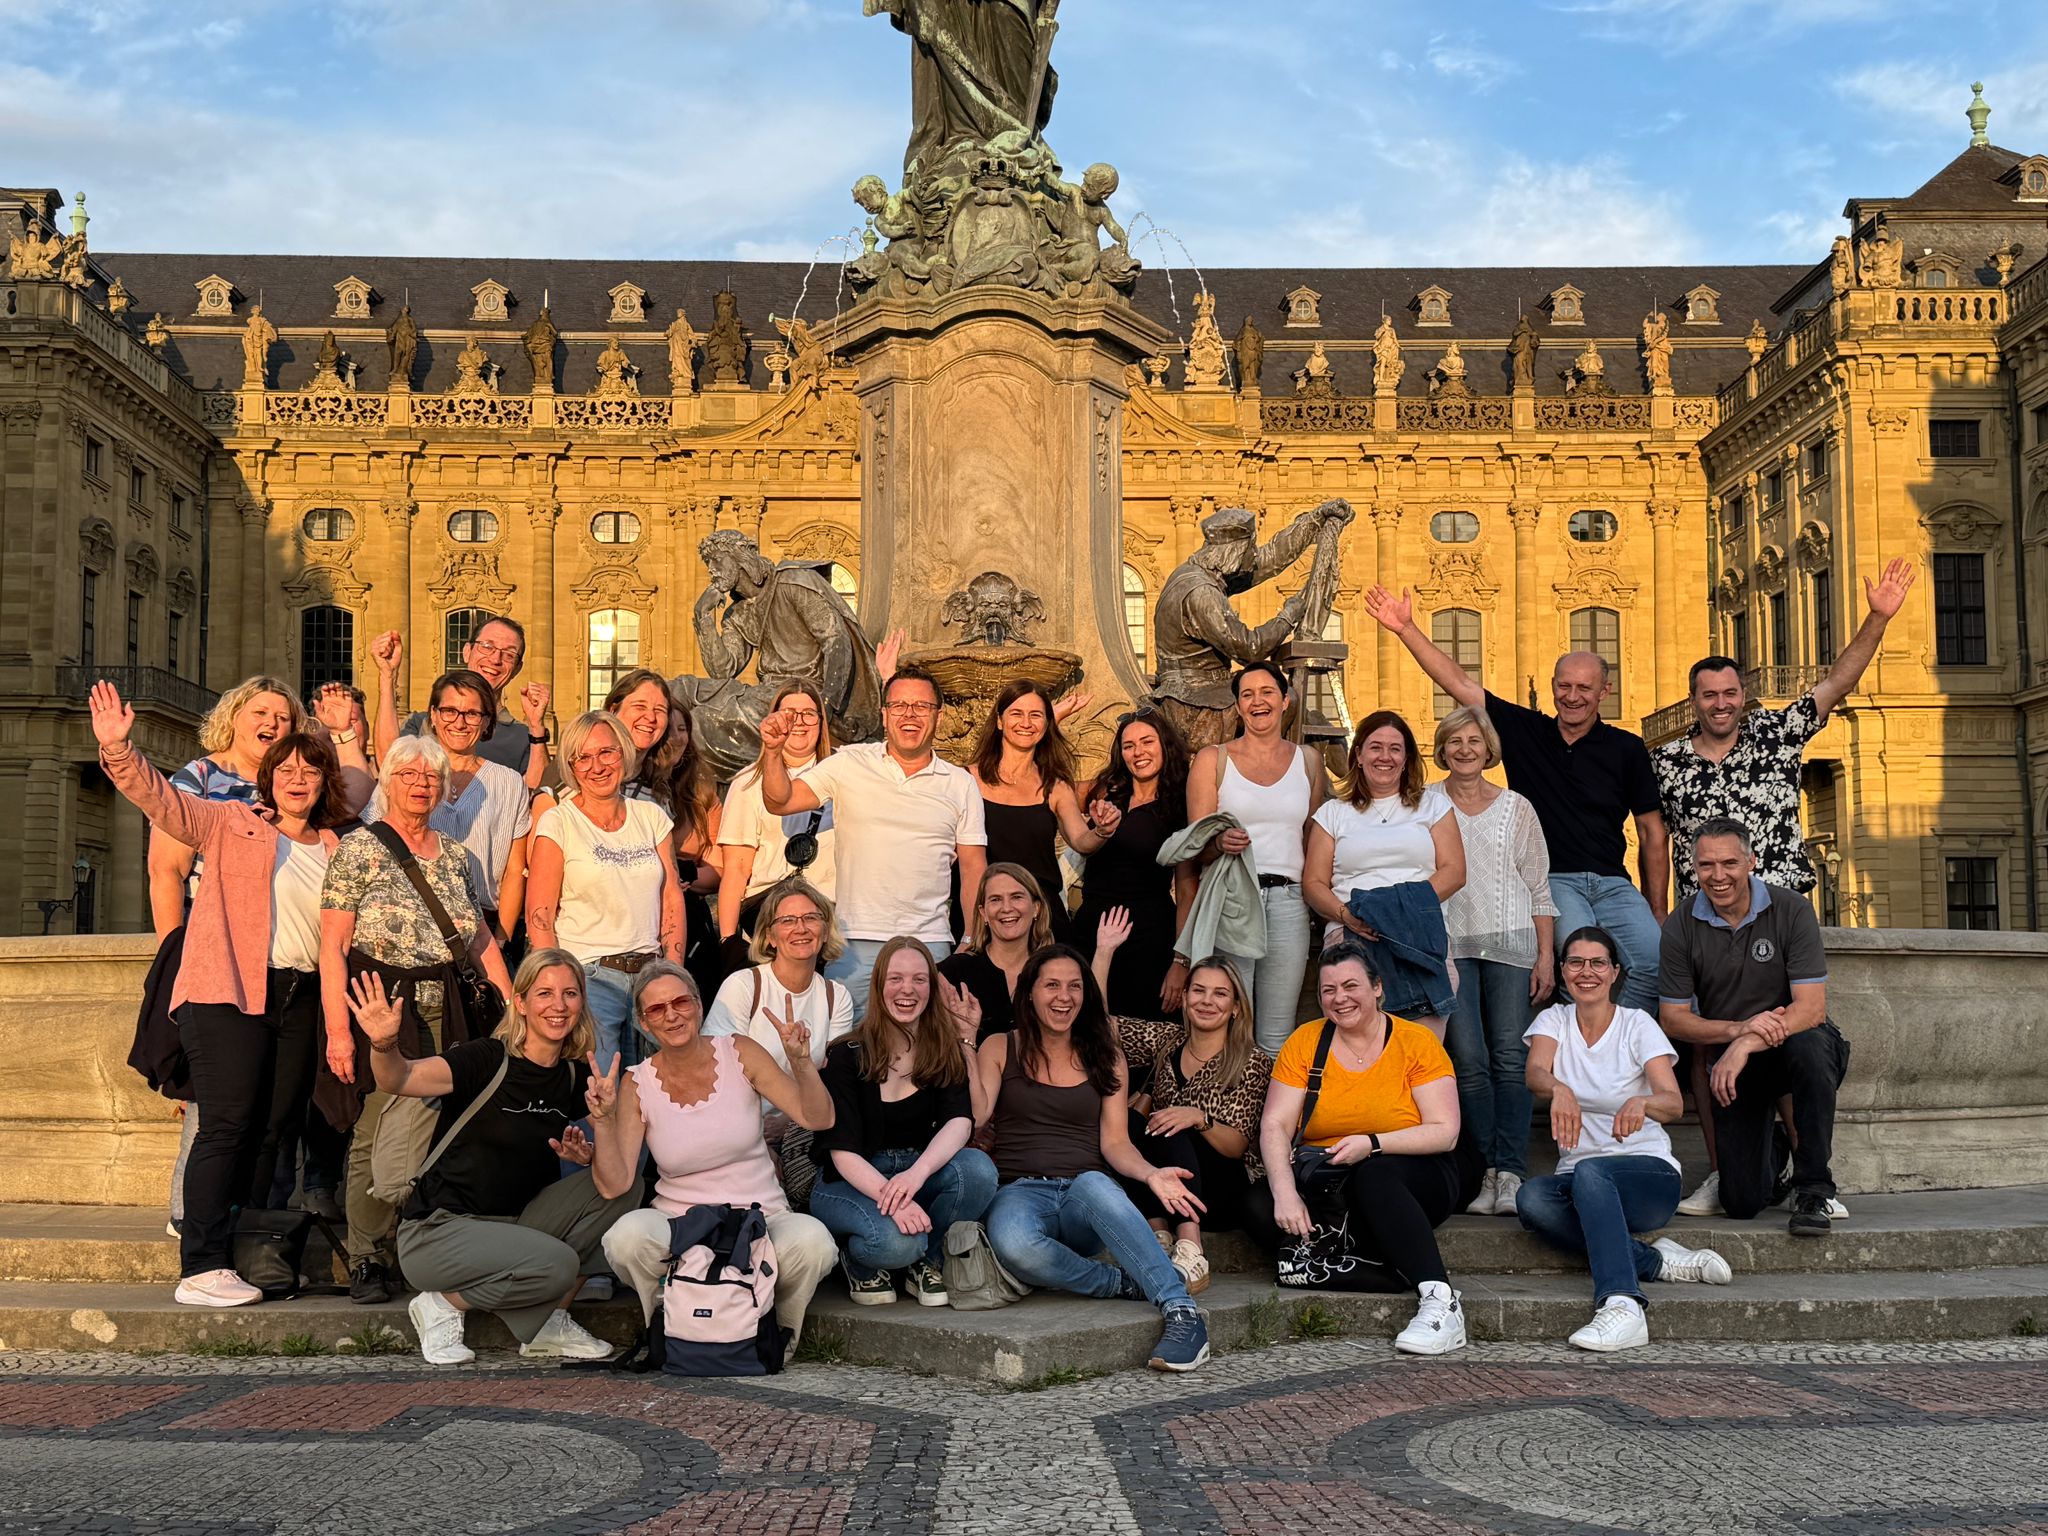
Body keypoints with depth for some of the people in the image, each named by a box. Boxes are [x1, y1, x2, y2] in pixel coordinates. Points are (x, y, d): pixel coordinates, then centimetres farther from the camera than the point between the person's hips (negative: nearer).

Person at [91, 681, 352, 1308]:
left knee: (275, 1128, 4)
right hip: (228, 993, -5)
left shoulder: (335, 849, 17)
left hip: (300, 998, 5)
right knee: (228, 1125, -12)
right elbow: (161, 801, -6)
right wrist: (118, 748, -21)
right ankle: (202, 1269, -12)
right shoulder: (231, 824, 6)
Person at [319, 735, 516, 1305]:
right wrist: (337, 1029, -13)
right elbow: (333, 947, -5)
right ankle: (367, 1263, 3)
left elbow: (482, 939, 21)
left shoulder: (455, 855, 16)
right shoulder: (359, 848, 0)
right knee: (378, 1134, -8)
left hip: (449, 1009, 5)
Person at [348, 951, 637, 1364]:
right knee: (555, 1264, -31)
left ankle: (550, 1320, -3)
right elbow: (401, 1080, -32)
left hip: (517, 1225, 6)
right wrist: (384, 1046, -53)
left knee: (624, 1185, -13)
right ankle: (443, 1303, -3)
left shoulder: (577, 1077, 2)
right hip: (438, 1232, -6)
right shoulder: (487, 1060, -15)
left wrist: (587, 1155, -17)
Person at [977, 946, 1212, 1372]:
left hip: (1087, 1193, 1)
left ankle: (1181, 1309, -42)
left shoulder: (1105, 1058, 17)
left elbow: (1115, 1142, 8)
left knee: (1093, 1183, -40)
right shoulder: (1000, 1049, 12)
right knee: (1012, 1243, -40)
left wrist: (1151, 1174, -13)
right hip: (1021, 1191, -1)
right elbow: (976, 1114, -4)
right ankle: (1126, 1283, -21)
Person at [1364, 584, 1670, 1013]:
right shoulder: (1524, 730, 9)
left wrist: (1658, 913, 7)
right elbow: (1459, 683, 8)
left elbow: (1653, 833, 11)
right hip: (1549, 879, -2)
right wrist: (1406, 629, 1)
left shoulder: (1627, 749, 8)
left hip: (1612, 882, 2)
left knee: (1655, 959, -23)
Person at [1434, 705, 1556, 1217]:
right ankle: (1486, 1172, -5)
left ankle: (1511, 1174, -10)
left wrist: (1546, 955, 4)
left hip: (1510, 943, 1)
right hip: (1449, 943, 0)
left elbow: (1539, 887, 12)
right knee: (1468, 1060, -10)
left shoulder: (1516, 808, 12)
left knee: (1510, 1058, -10)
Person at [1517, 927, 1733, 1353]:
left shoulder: (1638, 1025, -1)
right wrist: (1558, 1088, -42)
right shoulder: (1554, 1020, 7)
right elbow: (1534, 1072, -16)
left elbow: (1674, 1105, -16)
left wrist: (1642, 1102, -41)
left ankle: (1621, 1305, -50)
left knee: (1590, 1172, -37)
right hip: (1580, 1181, 3)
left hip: (1649, 1175, -3)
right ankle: (1656, 1260, -24)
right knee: (1530, 1198, -31)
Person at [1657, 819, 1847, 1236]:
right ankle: (1771, 1150, 29)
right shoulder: (1681, 927, -5)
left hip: (1796, 1041, -2)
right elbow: (1674, 1018, -3)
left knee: (1809, 1046, -40)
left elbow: (1811, 1008, -18)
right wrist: (1737, 1029, -21)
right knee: (1742, 1202, -10)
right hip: (1733, 1062, 2)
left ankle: (1813, 1189, -23)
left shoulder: (1791, 910, -11)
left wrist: (1746, 1045, -30)